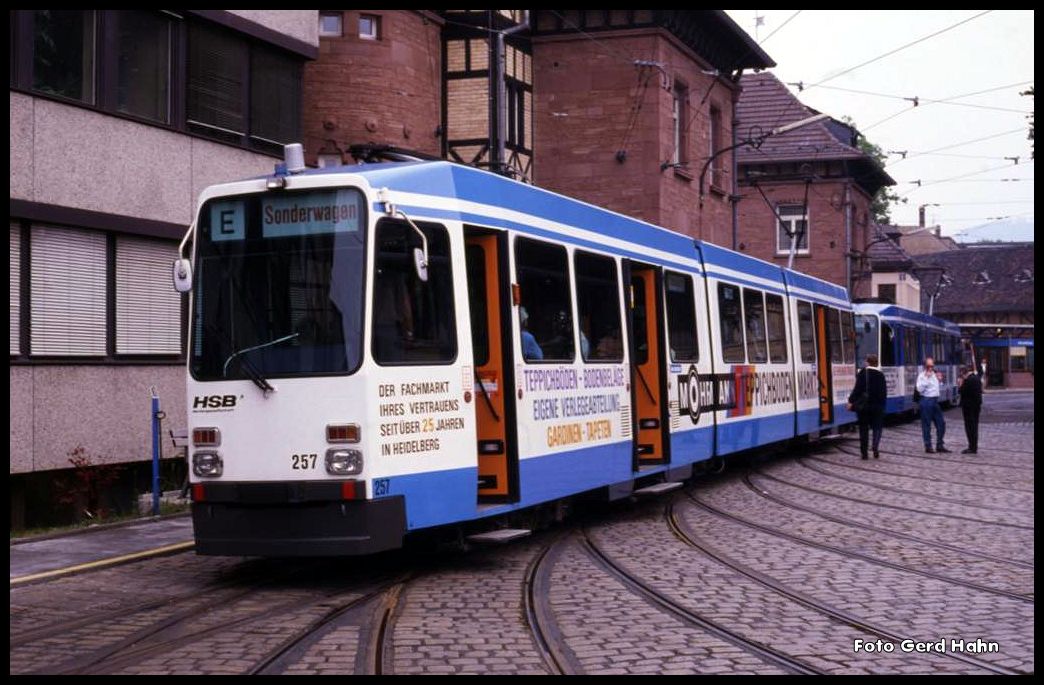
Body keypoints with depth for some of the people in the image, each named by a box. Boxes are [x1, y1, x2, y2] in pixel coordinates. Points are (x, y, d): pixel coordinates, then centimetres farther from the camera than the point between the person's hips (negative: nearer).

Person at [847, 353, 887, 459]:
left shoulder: (862, 373, -6)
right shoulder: (880, 374, 0)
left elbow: (857, 389, -13)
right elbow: (884, 392, 2)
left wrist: (851, 401, -10)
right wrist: (882, 404, 11)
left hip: (863, 406, -1)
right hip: (877, 406, 1)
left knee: (863, 428, 7)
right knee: (877, 427, 9)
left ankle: (864, 453, 7)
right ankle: (875, 448, -12)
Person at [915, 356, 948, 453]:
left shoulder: (934, 374, 15)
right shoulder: (922, 375, -8)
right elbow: (920, 389, -20)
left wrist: (939, 380, 11)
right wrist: (926, 378, -22)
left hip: (935, 401, 8)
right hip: (926, 401, -8)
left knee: (941, 423, 8)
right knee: (926, 424, -1)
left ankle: (939, 445, 16)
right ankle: (928, 446, 5)